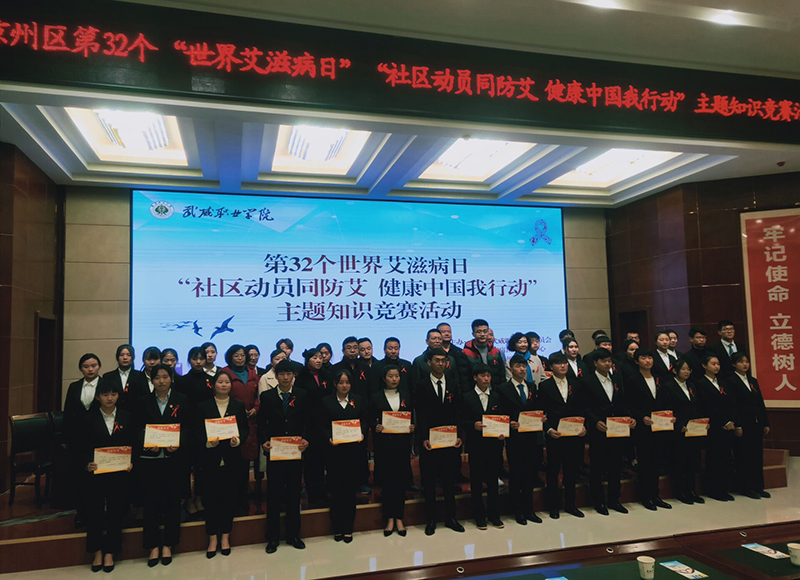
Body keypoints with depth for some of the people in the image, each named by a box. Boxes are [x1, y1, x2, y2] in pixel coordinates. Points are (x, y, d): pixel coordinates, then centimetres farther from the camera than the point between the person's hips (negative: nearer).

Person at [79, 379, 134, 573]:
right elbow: (83, 447, 0)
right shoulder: (89, 418, 1)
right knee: (94, 511, 6)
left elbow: (133, 445, 5)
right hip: (95, 473, 0)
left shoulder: (126, 417, 3)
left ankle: (109, 553, 20)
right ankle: (97, 552, 23)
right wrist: (87, 464, -17)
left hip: (119, 472, 0)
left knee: (115, 511, 6)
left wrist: (130, 463, -11)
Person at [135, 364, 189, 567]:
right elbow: (138, 429, 3)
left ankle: (167, 544, 22)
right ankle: (153, 546, 18)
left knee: (173, 500, 7)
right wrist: (147, 445, -14)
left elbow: (187, 427, 1)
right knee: (151, 501, 4)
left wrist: (179, 444, -16)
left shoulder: (182, 400, 2)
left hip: (175, 457, 0)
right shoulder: (144, 401, 5)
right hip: (150, 459, 0)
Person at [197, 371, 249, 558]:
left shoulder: (239, 406, 7)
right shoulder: (204, 407, 4)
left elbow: (246, 428, 5)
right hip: (211, 458, -1)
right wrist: (208, 442, -17)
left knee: (229, 496, 5)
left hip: (232, 458, 1)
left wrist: (238, 440, -14)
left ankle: (225, 536, 19)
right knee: (211, 497, 2)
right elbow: (197, 432, 1)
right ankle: (213, 538, 15)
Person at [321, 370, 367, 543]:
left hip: (353, 449, 1)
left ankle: (348, 528, 15)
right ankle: (337, 528, 15)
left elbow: (364, 419, 8)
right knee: (336, 488, 3)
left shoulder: (358, 400, 8)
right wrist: (329, 438, -14)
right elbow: (323, 425, 1)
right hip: (334, 450, -1)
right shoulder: (326, 401, 4)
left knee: (350, 488, 4)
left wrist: (362, 434, -10)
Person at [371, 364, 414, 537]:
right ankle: (389, 518, 13)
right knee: (386, 480, 2)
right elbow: (371, 419, 3)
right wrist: (375, 427, -16)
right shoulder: (376, 397, 3)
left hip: (402, 443, 2)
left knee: (401, 480, 3)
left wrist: (412, 427, -8)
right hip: (383, 443, -1)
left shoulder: (406, 396, 10)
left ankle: (399, 518, 14)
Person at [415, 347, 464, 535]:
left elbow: (457, 412, 5)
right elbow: (420, 414, -5)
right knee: (429, 481, 5)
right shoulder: (421, 385, -1)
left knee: (450, 480, 10)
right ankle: (430, 520, 16)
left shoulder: (453, 384, 8)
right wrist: (424, 438, -13)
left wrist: (458, 435, -4)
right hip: (429, 440, -2)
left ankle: (450, 517, 22)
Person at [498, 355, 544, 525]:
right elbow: (500, 414, -4)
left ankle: (529, 509, 23)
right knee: (515, 474, 5)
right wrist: (509, 423, -20)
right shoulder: (503, 389, -3)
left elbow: (538, 409, 14)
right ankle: (518, 511, 16)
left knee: (530, 473, 11)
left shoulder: (533, 387, 13)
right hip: (514, 436, -4)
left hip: (532, 436, 4)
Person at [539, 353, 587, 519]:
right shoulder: (544, 386, -1)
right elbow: (541, 412, -3)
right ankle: (554, 506, 18)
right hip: (554, 435, -3)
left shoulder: (576, 384, 9)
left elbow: (583, 408, 9)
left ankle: (570, 504, 25)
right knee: (553, 471, 6)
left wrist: (583, 426, -5)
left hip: (575, 434, 3)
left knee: (572, 470, 11)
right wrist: (548, 429, -16)